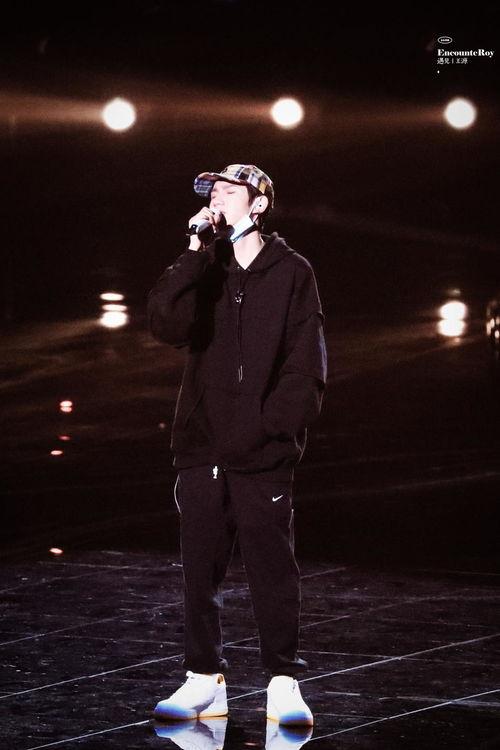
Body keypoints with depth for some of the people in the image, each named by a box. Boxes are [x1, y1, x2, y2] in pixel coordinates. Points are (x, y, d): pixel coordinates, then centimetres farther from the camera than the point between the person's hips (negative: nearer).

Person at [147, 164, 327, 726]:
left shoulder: (292, 273, 1)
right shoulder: (203, 272, 10)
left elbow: (306, 369, -3)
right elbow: (166, 325, -9)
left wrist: (267, 427, -12)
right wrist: (195, 256, -13)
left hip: (262, 454, -4)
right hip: (202, 448, 4)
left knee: (272, 571, -1)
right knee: (200, 570, 7)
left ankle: (283, 683, 6)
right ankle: (204, 678, 16)